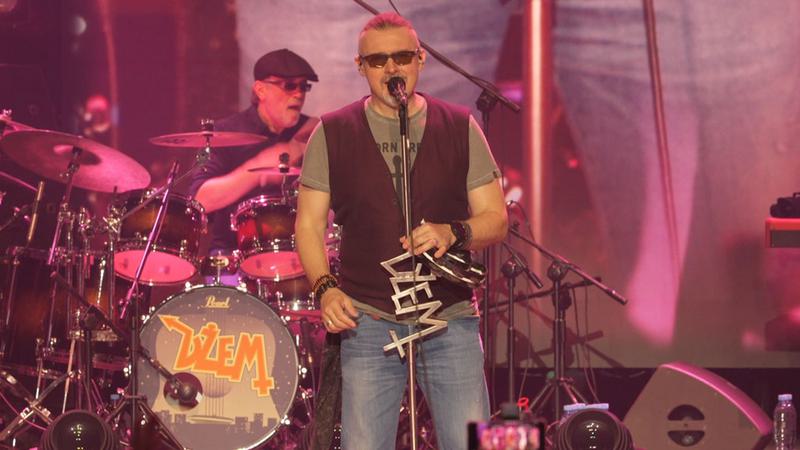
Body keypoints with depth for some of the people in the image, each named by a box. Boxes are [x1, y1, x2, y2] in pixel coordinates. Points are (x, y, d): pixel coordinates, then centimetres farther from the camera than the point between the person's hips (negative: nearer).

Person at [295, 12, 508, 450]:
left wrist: (452, 233, -16)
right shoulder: (333, 134, 6)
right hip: (368, 322, 0)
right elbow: (309, 223, 7)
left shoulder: (459, 128, 7)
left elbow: (496, 218, 6)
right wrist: (325, 288, -10)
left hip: (450, 319, 0)